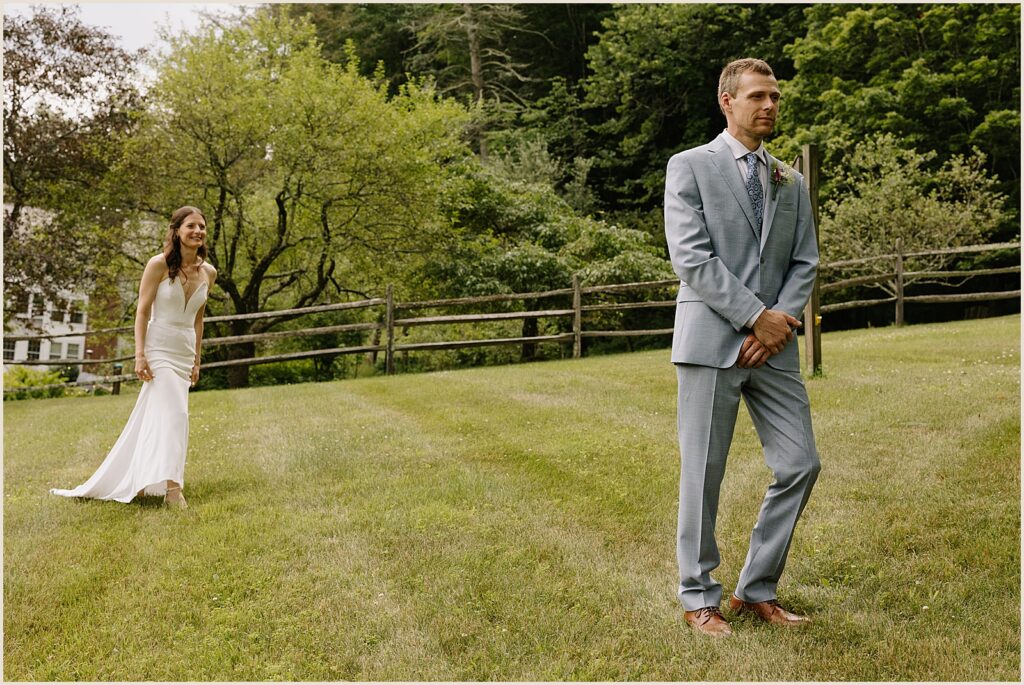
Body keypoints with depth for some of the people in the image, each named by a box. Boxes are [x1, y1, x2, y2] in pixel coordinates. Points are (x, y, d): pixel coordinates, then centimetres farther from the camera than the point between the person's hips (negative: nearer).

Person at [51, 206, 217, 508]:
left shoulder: (208, 273, 6)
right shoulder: (159, 265, -9)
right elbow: (142, 311, -9)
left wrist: (197, 361, 14)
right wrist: (140, 355, -16)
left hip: (185, 354, 6)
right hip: (159, 349, -6)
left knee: (151, 417, 13)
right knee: (173, 413, -17)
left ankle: (132, 481, 26)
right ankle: (172, 486, -16)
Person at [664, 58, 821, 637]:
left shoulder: (791, 182, 17)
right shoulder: (690, 167, 0)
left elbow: (805, 262, 12)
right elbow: (691, 258, -10)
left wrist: (781, 321, -7)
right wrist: (757, 316, -13)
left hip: (774, 346, 5)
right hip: (712, 340, -5)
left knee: (801, 465, 3)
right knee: (703, 476, 1)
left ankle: (758, 590, 19)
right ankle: (699, 597, 17)